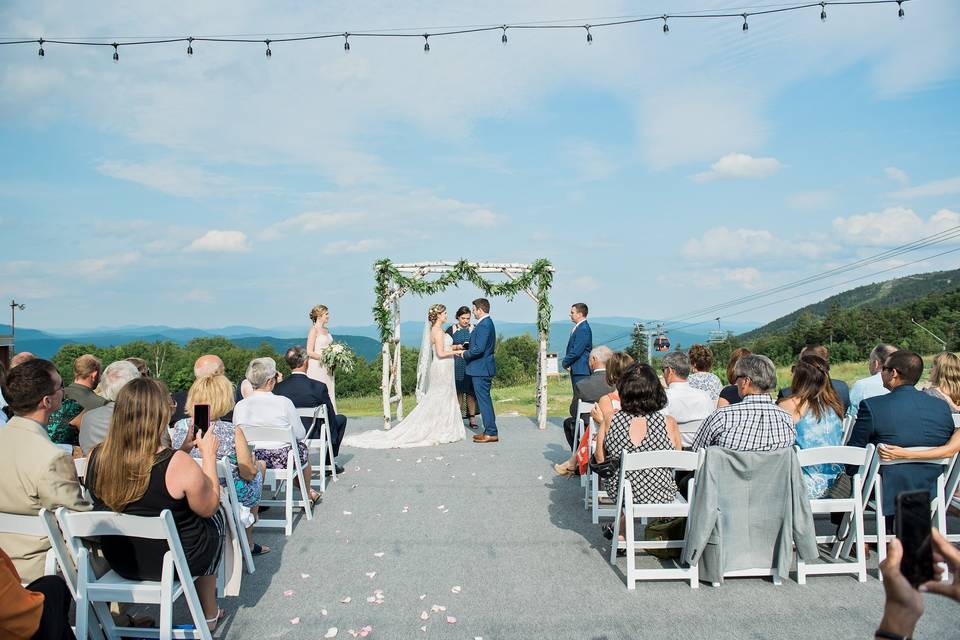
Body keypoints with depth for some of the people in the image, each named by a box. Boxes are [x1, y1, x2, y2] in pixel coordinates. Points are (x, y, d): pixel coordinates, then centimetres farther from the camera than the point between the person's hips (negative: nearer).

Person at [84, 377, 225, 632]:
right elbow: (209, 508, -13)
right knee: (216, 518, 25)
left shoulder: (95, 456, -15)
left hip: (119, 562, 5)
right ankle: (209, 614, 40)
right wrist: (208, 454, -5)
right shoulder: (178, 464, -29)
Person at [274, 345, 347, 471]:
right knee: (341, 419, 23)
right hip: (315, 435, -4)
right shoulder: (319, 387, -24)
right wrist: (333, 438, 6)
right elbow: (330, 415, -12)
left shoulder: (278, 387, -14)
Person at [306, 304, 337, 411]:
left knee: (329, 393, 5)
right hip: (317, 367, -7)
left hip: (327, 369, 7)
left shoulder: (327, 330, 14)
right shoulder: (314, 330, -8)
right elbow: (309, 352, -14)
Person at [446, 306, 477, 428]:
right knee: (458, 391, 2)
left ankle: (472, 417, 7)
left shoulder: (474, 329, 8)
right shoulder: (451, 330, 5)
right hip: (456, 364, 0)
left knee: (471, 391, 0)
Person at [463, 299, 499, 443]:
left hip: (481, 368, -11)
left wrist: (465, 354, -10)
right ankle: (490, 431, 21)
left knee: (484, 400, -5)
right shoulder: (487, 323, 14)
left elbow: (479, 349, -25)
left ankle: (491, 433, 0)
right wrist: (468, 350, 13)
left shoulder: (483, 325, -19)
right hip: (484, 368, 11)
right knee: (485, 400, 15)